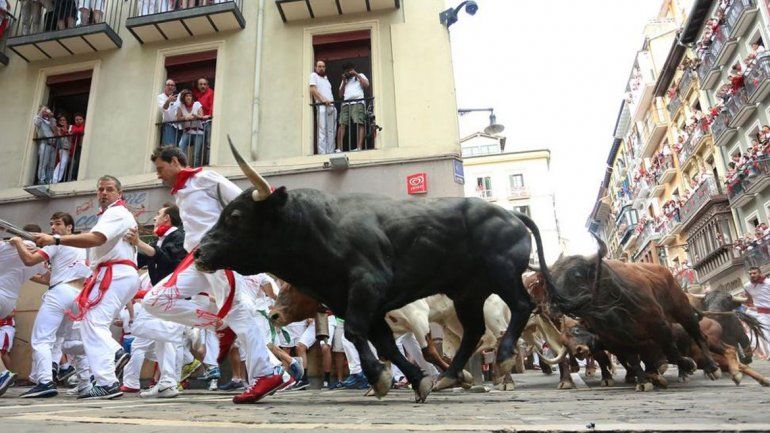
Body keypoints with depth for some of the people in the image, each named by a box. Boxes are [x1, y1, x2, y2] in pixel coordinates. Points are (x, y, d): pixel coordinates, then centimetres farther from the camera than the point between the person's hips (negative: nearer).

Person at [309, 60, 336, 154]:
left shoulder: (326, 77, 28)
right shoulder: (314, 75, 7)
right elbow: (313, 90, -7)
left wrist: (333, 102, 13)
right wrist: (323, 100, -19)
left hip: (331, 106, 7)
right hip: (321, 106, -7)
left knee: (331, 131, 2)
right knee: (322, 130, -13)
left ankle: (330, 152, 1)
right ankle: (322, 153, -17)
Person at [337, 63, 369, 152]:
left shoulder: (360, 76, 24)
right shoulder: (345, 80, 33)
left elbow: (366, 85, 3)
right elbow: (340, 95, 24)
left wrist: (356, 74, 7)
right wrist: (344, 82, 16)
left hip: (358, 102, -4)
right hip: (346, 104, 4)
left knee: (359, 124, -19)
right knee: (342, 124, -13)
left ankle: (359, 147, -28)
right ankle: (339, 148, -20)